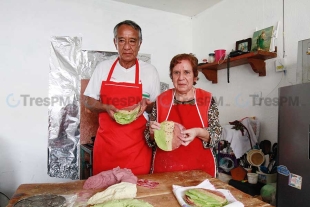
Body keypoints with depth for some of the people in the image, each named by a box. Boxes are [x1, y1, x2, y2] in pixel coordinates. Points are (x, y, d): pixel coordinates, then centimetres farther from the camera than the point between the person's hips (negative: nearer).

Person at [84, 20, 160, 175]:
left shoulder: (150, 71, 0)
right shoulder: (103, 68, 3)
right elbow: (88, 102, 8)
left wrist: (146, 105, -14)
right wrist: (105, 107, -12)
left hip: (137, 147, -1)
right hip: (106, 144, 2)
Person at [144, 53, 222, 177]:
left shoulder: (207, 99, -2)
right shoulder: (161, 100, 0)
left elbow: (216, 134, -4)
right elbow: (150, 138, 5)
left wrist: (198, 132, -22)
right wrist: (152, 131, -16)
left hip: (200, 169, 0)